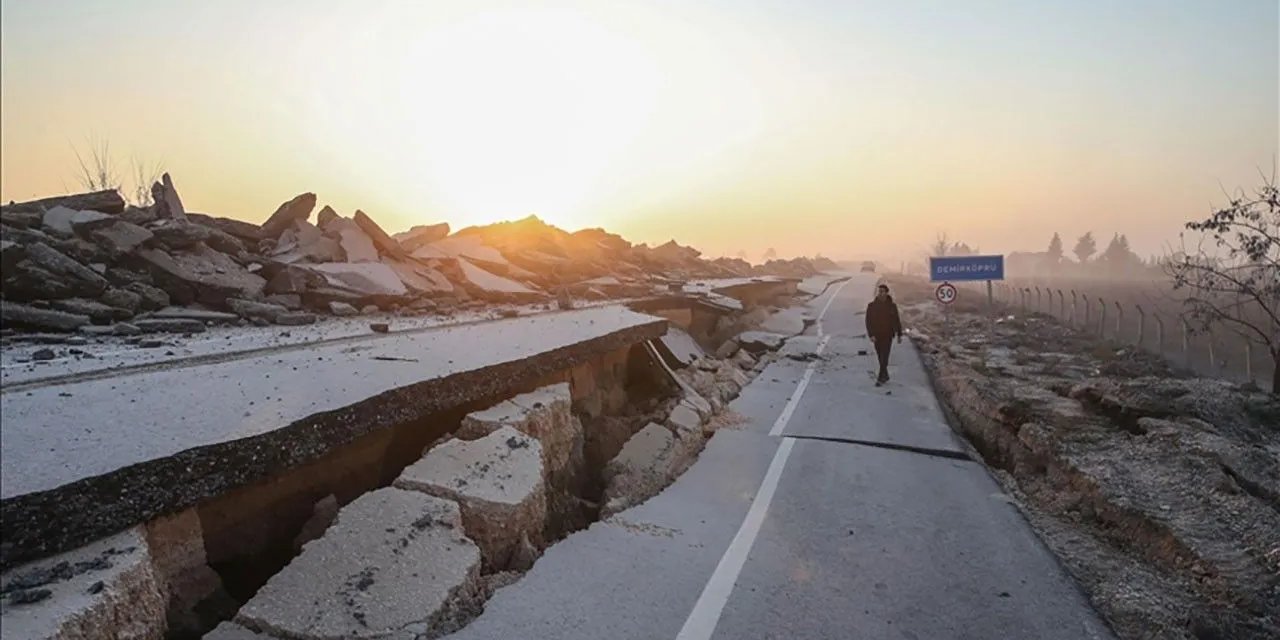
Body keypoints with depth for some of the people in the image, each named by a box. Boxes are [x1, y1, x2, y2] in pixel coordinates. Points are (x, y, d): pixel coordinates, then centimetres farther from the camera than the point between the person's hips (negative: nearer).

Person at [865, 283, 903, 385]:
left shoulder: (892, 306, -3)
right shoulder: (871, 306, -3)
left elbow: (896, 321, 5)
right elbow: (868, 321, -5)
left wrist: (899, 335, 7)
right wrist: (871, 335, -14)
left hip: (888, 335, -2)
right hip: (876, 336, 2)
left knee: (884, 357, -8)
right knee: (881, 358, 12)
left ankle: (881, 378, -6)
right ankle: (885, 376, 28)